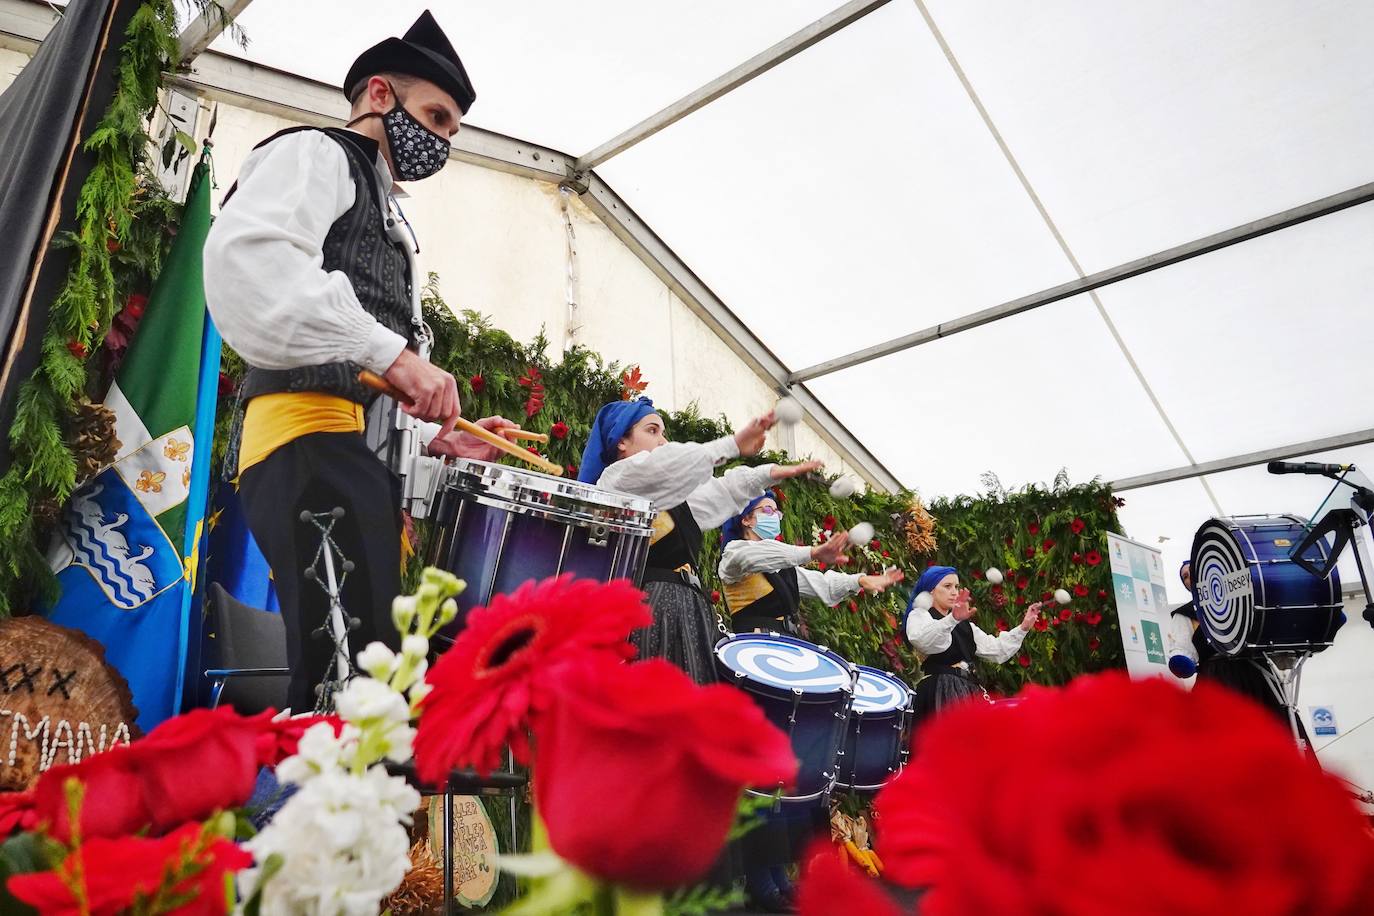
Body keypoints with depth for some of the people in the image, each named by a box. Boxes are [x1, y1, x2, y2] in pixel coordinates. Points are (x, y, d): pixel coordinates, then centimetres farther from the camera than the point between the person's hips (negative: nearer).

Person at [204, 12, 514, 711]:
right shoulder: (316, 155, 8)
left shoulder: (389, 224, 35)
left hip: (368, 455, 9)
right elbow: (245, 257, -16)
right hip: (316, 441, -9)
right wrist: (392, 351, -21)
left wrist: (439, 435, 16)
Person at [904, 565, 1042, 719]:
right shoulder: (919, 616, 0)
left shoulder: (963, 624, 23)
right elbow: (923, 641, -25)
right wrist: (952, 619, -42)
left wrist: (1023, 628, 7)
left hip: (970, 689, 7)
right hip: (941, 691, -7)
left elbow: (995, 649, 19)